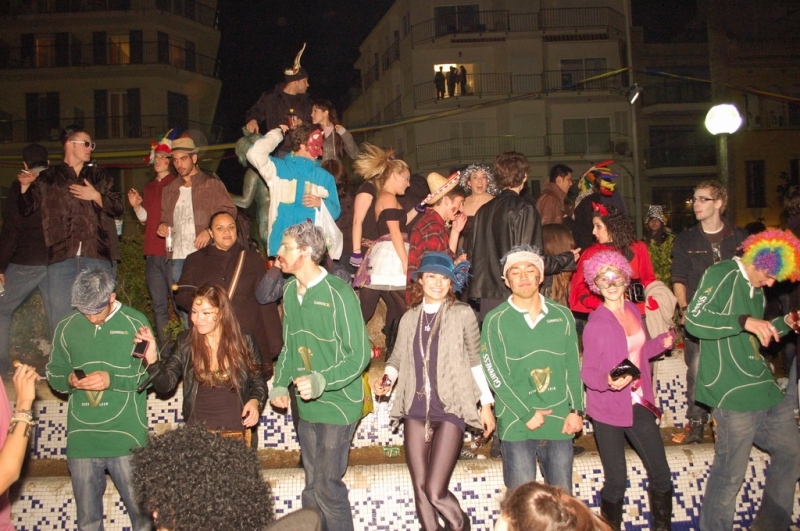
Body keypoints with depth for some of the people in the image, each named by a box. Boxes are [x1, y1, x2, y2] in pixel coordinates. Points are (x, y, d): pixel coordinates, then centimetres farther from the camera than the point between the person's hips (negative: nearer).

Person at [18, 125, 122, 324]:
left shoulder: (99, 175, 17)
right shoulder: (48, 178, 14)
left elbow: (117, 208, 12)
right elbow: (27, 209, 12)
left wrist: (96, 196, -3)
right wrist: (24, 186, -4)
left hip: (96, 256, 1)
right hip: (61, 256, -1)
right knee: (60, 315, -1)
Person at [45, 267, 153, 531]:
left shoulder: (135, 323, -1)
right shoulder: (66, 328, 7)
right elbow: (53, 373, 13)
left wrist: (112, 380, -16)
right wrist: (69, 380, -9)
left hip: (127, 439, -3)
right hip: (81, 439, 3)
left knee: (141, 509, 4)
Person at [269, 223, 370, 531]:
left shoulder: (338, 294, -17)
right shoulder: (290, 290, 6)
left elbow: (359, 355, -16)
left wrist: (321, 382, -26)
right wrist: (280, 384, 7)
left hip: (337, 405, -7)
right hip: (306, 406, 7)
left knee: (328, 488, -2)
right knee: (311, 488, 16)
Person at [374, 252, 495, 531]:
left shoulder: (462, 314, -1)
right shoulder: (410, 318, 10)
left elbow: (476, 360, 3)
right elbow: (398, 358, 15)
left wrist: (486, 403, 3)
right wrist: (387, 378, -6)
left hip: (450, 409, -4)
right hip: (416, 410, 4)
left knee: (435, 492, -7)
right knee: (420, 489, 7)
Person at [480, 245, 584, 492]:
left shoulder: (562, 316, 8)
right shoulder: (496, 321, -2)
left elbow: (573, 367, 10)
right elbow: (495, 374, -7)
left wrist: (576, 410, 0)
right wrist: (526, 415, -11)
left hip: (560, 423, 3)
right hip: (516, 425, -3)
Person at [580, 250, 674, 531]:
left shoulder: (633, 310, 5)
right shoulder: (596, 323, -15)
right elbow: (588, 371, -12)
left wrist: (661, 343, 1)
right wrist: (608, 381, -32)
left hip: (638, 404, 6)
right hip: (608, 409, -6)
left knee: (661, 475, 8)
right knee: (616, 481, 2)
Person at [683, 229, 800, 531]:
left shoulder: (756, 289, 19)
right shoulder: (721, 275, -8)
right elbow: (693, 321, -21)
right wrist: (744, 321, -30)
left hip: (766, 390, 9)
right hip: (734, 393, -9)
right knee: (730, 474, -5)